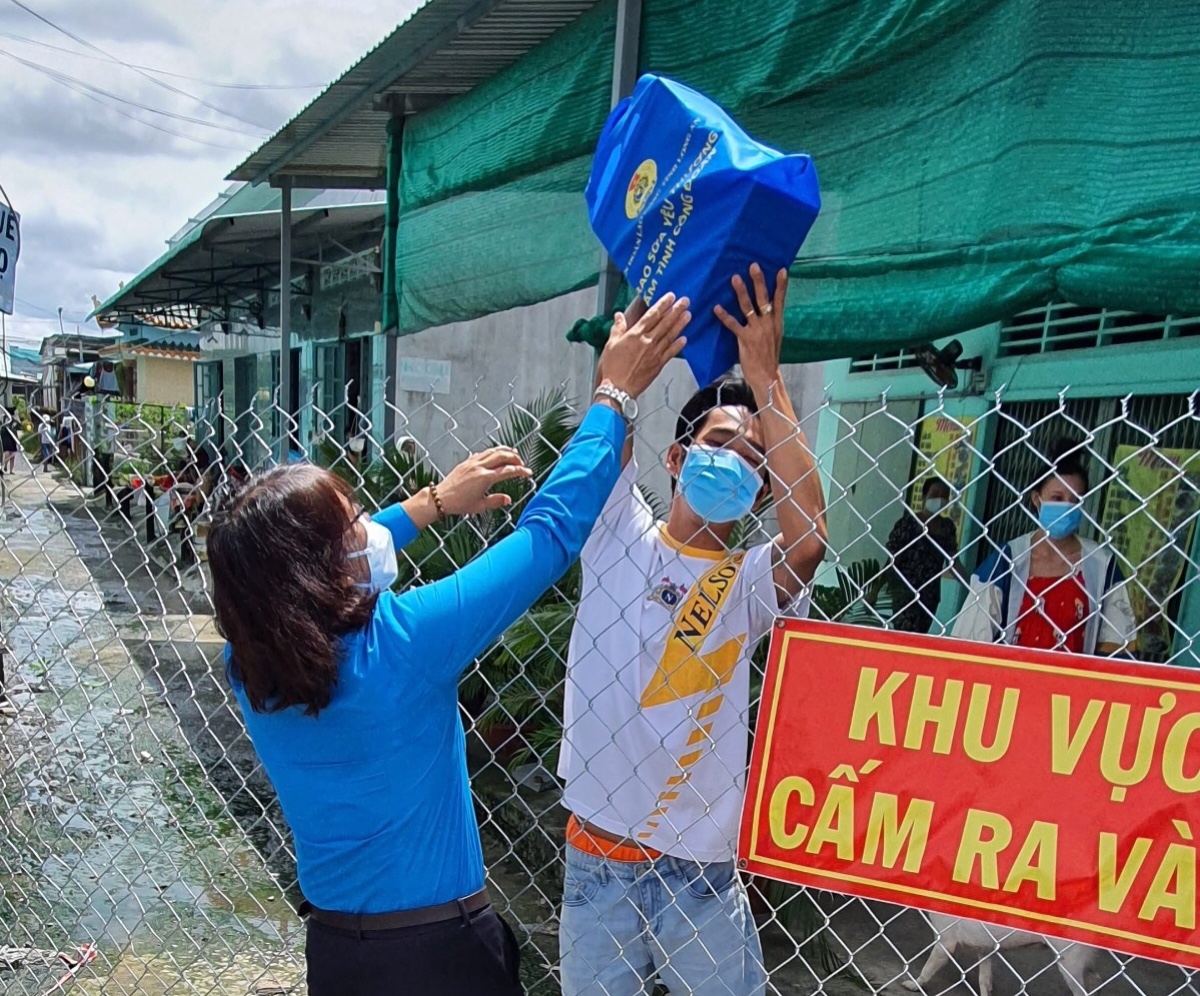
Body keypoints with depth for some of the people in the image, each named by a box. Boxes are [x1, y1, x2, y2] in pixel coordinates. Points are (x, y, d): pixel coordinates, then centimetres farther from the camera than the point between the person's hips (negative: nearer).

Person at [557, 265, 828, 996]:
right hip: (597, 865, 0)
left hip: (702, 877, 0)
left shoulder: (750, 583, -3)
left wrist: (764, 375, -19)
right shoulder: (620, 539, -3)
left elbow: (811, 532, -23)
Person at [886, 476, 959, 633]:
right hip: (905, 590, -5)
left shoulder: (948, 526, 8)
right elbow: (892, 556, -8)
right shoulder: (909, 521, -8)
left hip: (930, 593, 5)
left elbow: (952, 559, 14)